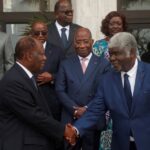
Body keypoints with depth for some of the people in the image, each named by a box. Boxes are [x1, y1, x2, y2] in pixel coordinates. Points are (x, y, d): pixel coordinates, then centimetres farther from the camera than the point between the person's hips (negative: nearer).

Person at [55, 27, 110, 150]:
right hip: (71, 119, 1)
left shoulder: (103, 64, 3)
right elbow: (60, 90, 2)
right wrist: (75, 109, -10)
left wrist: (88, 109, -11)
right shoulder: (66, 65, 8)